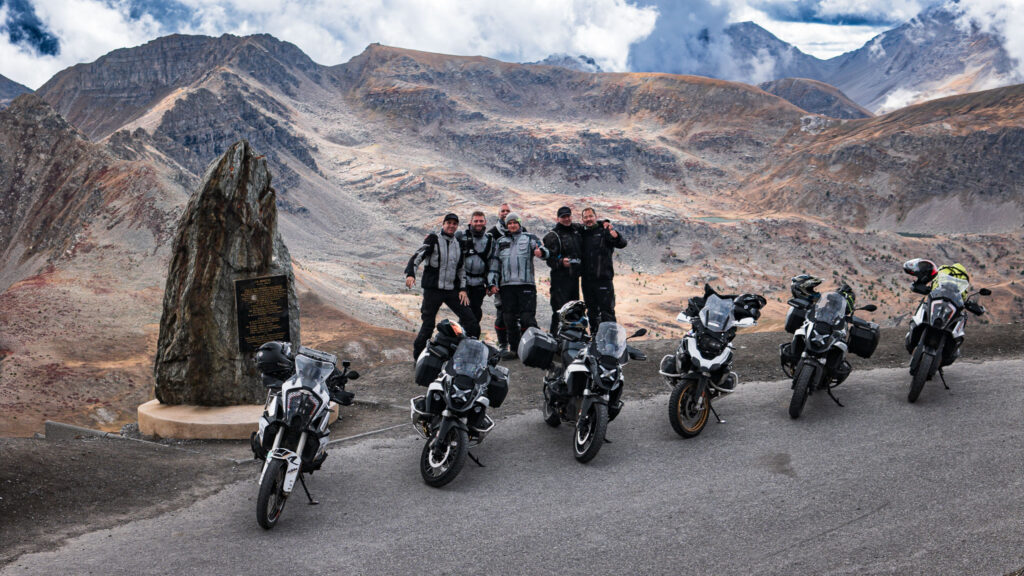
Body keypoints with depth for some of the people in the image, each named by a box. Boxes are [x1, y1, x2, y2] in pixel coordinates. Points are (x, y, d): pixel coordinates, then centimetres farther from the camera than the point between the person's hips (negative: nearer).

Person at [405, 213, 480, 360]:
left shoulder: (459, 244, 15)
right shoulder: (433, 240, -1)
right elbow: (417, 256, -11)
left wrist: (462, 289, 11)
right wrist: (410, 274, -28)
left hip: (452, 290, 5)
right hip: (432, 289, -5)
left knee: (472, 323, -2)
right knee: (428, 325, -4)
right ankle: (418, 357, 11)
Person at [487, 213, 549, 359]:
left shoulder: (529, 238, 11)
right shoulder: (501, 241, 21)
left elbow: (544, 251, -4)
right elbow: (494, 264, 21)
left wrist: (541, 251, -28)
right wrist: (492, 283, 9)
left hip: (526, 284, -3)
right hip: (506, 285, 4)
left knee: (527, 318, -10)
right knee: (510, 319, 4)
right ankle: (515, 348, 12)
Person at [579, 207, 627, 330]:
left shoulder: (604, 231, -2)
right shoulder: (582, 233, 13)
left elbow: (622, 244, -15)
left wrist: (613, 232, -31)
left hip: (603, 278, -6)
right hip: (587, 279, 6)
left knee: (607, 311, -7)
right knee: (592, 311, 14)